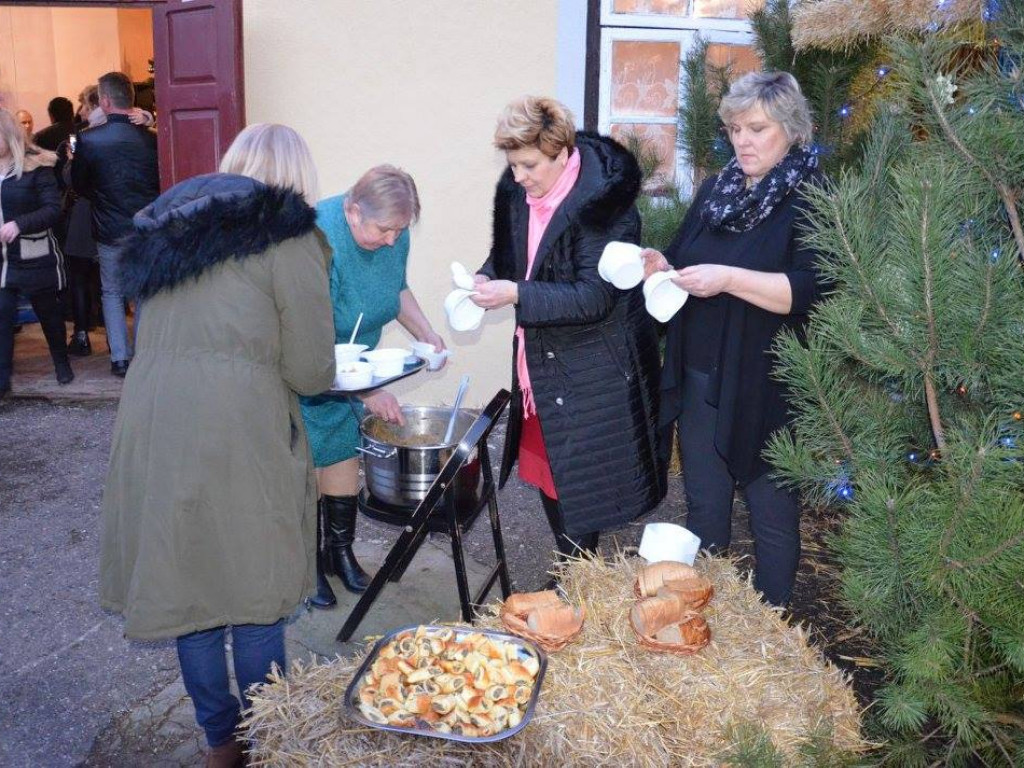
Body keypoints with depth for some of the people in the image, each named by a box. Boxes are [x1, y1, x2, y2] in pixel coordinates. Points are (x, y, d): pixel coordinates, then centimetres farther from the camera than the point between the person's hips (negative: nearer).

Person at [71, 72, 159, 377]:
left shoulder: (88, 139, -11)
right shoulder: (150, 138, -8)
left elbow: (78, 184, 0)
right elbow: (162, 182, 2)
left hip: (110, 231, -1)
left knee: (112, 293, 14)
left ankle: (121, 358, 13)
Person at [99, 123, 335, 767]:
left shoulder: (174, 225, 19)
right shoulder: (289, 238, -1)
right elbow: (310, 373, -3)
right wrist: (338, 371, 19)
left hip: (151, 423, 6)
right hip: (235, 429, -6)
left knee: (185, 580, 16)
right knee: (255, 594, 10)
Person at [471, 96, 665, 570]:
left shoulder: (602, 202, -21)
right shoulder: (517, 190, 0)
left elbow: (595, 297, -24)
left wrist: (516, 294, -28)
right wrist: (488, 278, -7)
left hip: (590, 372, -8)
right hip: (541, 361, 8)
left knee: (576, 482, 2)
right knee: (543, 471, 17)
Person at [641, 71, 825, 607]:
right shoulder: (716, 190, 12)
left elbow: (811, 290, -20)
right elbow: (684, 258, 19)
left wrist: (728, 278, -28)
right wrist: (662, 267, -3)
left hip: (766, 389, -6)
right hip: (699, 381, 6)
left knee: (772, 518, 8)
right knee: (703, 508, 17)